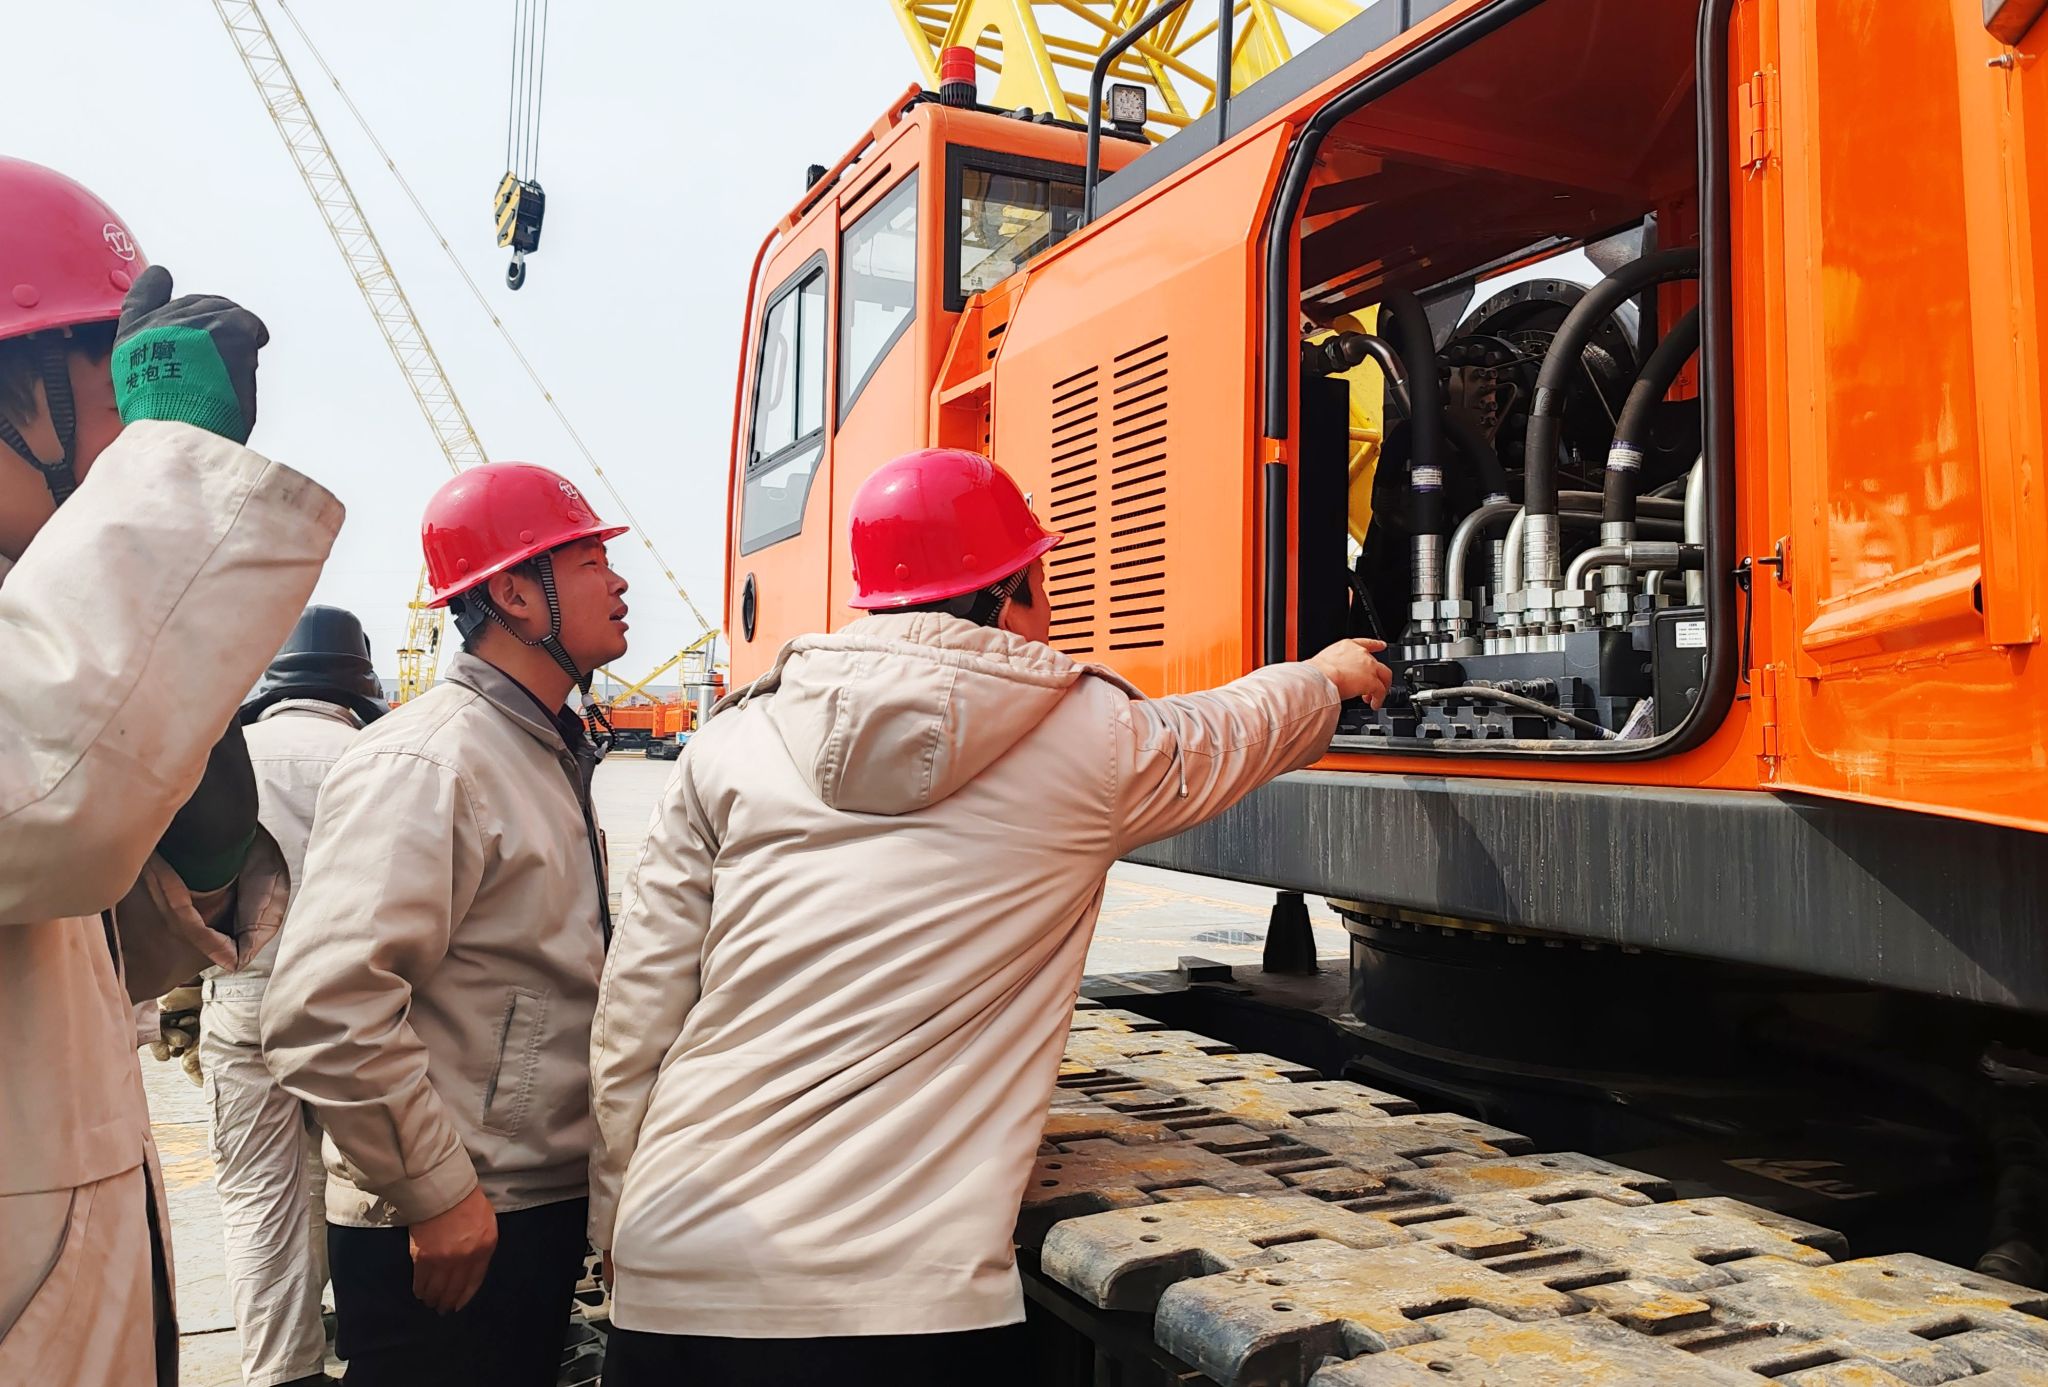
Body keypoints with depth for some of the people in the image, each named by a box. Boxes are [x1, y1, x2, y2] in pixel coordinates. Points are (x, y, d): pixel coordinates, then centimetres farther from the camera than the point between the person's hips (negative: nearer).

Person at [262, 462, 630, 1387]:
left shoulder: (549, 753, 11)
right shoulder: (425, 762, -19)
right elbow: (323, 1008, -28)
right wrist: (435, 1192, -21)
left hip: (541, 1210, 9)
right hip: (444, 1240, -9)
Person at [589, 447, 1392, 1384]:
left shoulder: (733, 744, 3)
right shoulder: (1096, 741, 0)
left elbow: (631, 1027, 5)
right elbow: (1243, 726, 22)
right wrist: (1330, 676, 45)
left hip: (677, 1277, 3)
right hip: (903, 1300, -3)